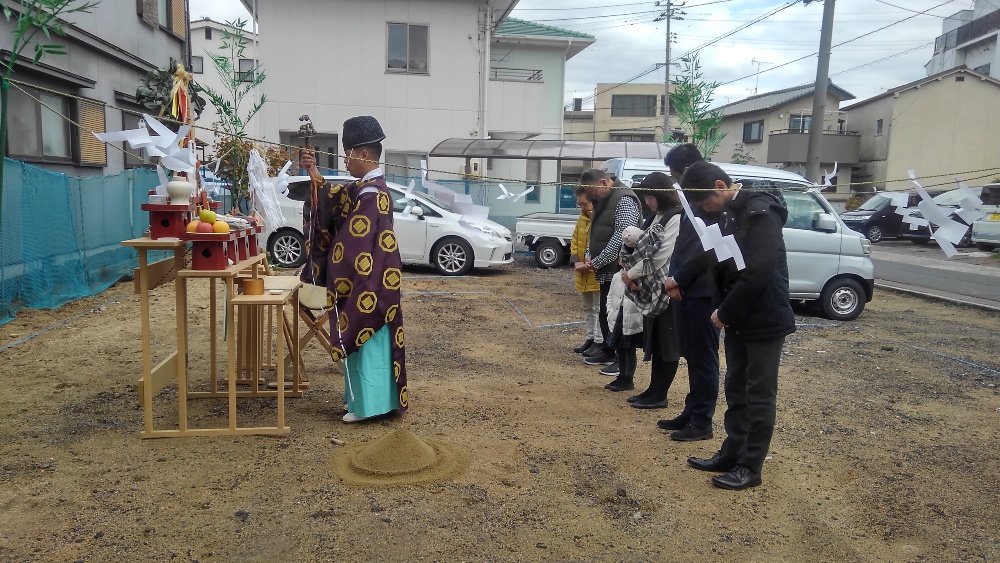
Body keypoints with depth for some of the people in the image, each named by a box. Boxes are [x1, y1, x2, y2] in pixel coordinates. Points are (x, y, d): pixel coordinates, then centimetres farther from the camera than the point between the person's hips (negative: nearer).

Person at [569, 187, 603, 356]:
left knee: (599, 308, 0)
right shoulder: (581, 219, 11)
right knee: (588, 308, 17)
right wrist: (575, 260, 0)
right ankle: (590, 338, 28)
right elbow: (574, 241, 15)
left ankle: (600, 342, 7)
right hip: (583, 272, 8)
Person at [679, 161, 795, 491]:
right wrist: (724, 310, 0)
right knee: (735, 390, 16)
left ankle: (750, 467, 14)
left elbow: (758, 272, -26)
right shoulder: (729, 214, 9)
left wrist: (726, 313, -16)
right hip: (738, 320, 8)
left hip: (764, 321, -8)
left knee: (759, 396, 3)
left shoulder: (760, 212, -18)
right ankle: (731, 454, 28)